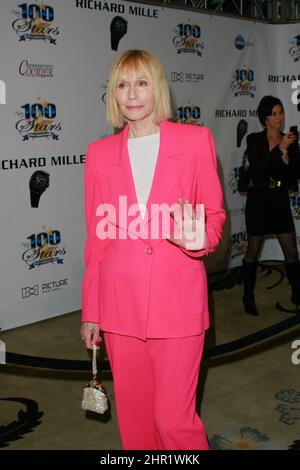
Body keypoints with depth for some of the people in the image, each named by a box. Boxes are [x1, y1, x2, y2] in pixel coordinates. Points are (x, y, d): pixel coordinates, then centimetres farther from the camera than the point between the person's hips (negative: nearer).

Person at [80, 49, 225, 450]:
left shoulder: (195, 140, 0)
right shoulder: (101, 153, 7)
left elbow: (214, 214, 5)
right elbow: (97, 236, 9)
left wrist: (199, 239, -19)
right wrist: (91, 311, 9)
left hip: (177, 300, -2)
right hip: (120, 302, 3)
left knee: (174, 418, 0)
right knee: (135, 416, 13)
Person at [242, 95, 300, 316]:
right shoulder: (254, 140, -7)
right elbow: (256, 170, -19)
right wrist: (279, 149, -24)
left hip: (280, 200, 3)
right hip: (258, 199, -3)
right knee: (253, 251, 8)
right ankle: (249, 297, 21)